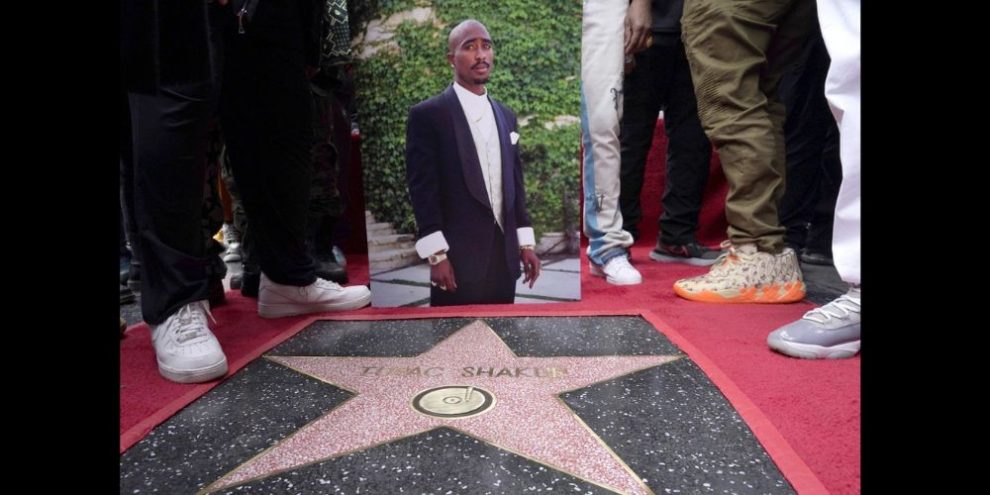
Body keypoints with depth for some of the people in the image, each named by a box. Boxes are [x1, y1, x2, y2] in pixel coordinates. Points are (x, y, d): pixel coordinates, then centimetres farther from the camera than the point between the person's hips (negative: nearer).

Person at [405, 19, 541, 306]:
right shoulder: (427, 114, -4)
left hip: (504, 254, 6)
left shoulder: (506, 116, 14)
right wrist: (436, 255, -14)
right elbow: (422, 187, -9)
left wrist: (526, 242, 12)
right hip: (459, 257, -5)